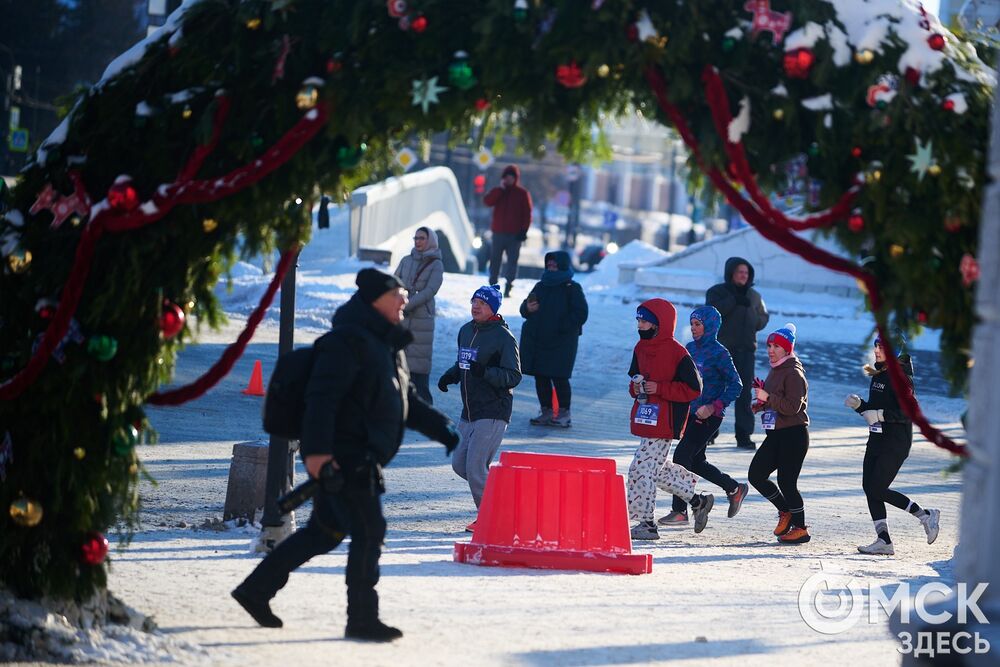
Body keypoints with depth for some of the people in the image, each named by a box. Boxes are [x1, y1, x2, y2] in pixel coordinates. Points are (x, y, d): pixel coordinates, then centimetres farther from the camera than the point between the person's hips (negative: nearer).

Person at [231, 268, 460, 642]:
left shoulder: (388, 346, 20)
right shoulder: (347, 341, -14)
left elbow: (408, 403, 27)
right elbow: (322, 397, -23)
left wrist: (443, 429, 18)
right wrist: (316, 449, -30)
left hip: (361, 460, 10)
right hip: (342, 458, -10)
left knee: (326, 531, 15)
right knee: (369, 532, -9)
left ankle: (257, 589, 23)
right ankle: (362, 618, -3)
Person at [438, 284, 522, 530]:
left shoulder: (503, 337, -12)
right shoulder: (466, 331, 11)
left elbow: (513, 377, -17)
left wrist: (484, 372, -31)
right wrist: (451, 375, 5)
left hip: (493, 414, -8)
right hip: (469, 413, 8)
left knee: (475, 468, -11)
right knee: (460, 464, 12)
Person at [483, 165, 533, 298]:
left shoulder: (522, 194, 3)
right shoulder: (498, 192, 10)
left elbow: (527, 214, 0)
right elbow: (487, 201, -9)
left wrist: (524, 230, -9)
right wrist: (500, 189, -14)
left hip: (514, 234, -2)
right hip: (498, 232, 2)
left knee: (512, 260, -6)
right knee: (495, 259, 4)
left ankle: (508, 287, -6)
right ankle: (493, 285, 13)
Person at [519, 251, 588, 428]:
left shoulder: (572, 289, -3)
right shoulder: (540, 286, 14)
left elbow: (580, 315, -9)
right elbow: (525, 308, 18)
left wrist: (560, 327, -16)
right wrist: (527, 308, -7)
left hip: (561, 342, -6)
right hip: (537, 340, 6)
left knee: (558, 377, -9)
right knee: (540, 377, 6)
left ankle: (564, 413, -1)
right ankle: (546, 412, 13)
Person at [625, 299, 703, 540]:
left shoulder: (677, 353, -14)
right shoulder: (640, 348, 10)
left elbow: (693, 389, -13)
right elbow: (634, 375, 24)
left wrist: (659, 389, -19)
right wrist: (636, 387, 0)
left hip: (664, 422, -9)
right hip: (645, 418, 9)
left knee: (642, 468, -10)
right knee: (656, 468, 17)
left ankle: (645, 523, -2)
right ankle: (697, 500, 32)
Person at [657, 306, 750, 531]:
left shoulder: (718, 353, -12)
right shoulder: (690, 349, 9)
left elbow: (736, 385, -12)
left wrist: (715, 407, -21)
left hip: (709, 417, -8)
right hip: (692, 413, 8)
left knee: (682, 456, -12)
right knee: (696, 462, 14)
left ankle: (680, 511, -6)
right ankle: (735, 488, 32)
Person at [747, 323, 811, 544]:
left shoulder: (793, 374, -13)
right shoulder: (775, 371, 14)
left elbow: (793, 407, -22)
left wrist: (768, 398, -25)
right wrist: (761, 404, 8)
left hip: (793, 434, -9)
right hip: (775, 434, 9)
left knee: (786, 482, -8)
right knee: (756, 474, 4)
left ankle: (800, 528, 4)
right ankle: (786, 511, 20)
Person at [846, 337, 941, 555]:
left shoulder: (901, 377, -13)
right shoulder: (878, 375, 14)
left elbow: (908, 412, -20)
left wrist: (880, 414, -26)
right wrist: (858, 404, 2)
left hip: (896, 442, -9)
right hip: (877, 439, 9)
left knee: (877, 489, -11)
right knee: (869, 487, 1)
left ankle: (926, 516, 3)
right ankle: (883, 541, 4)